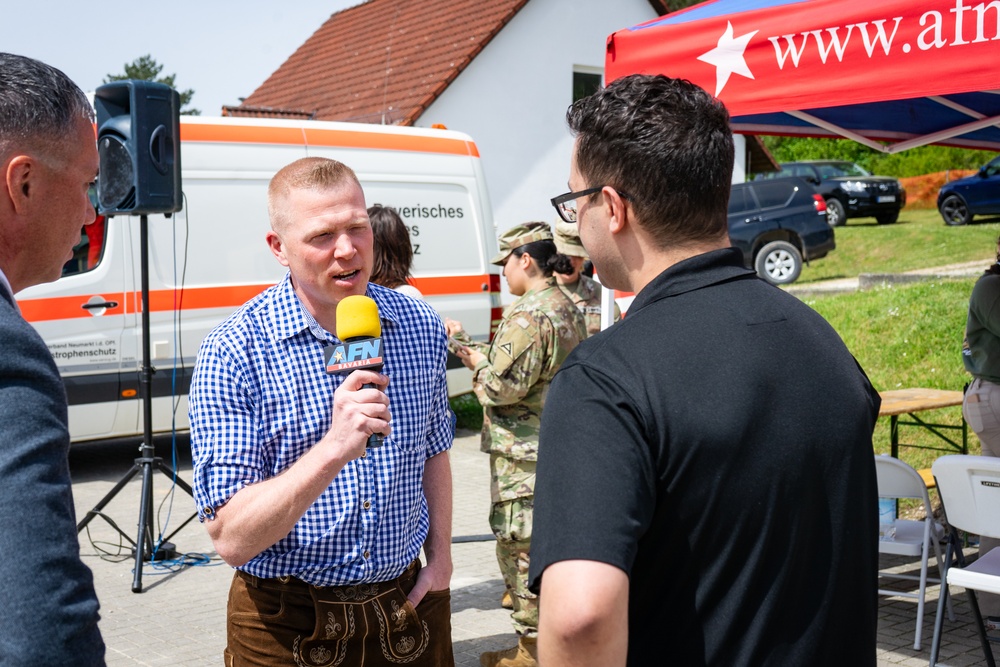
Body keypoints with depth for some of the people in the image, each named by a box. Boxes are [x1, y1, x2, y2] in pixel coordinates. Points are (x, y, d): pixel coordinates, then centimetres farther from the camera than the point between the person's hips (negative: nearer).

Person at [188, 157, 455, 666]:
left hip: (407, 604, 4)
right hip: (286, 626, -3)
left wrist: (440, 556, 6)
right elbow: (231, 540, -23)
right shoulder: (233, 354, -18)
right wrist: (333, 449, -34)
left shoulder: (421, 328, -2)